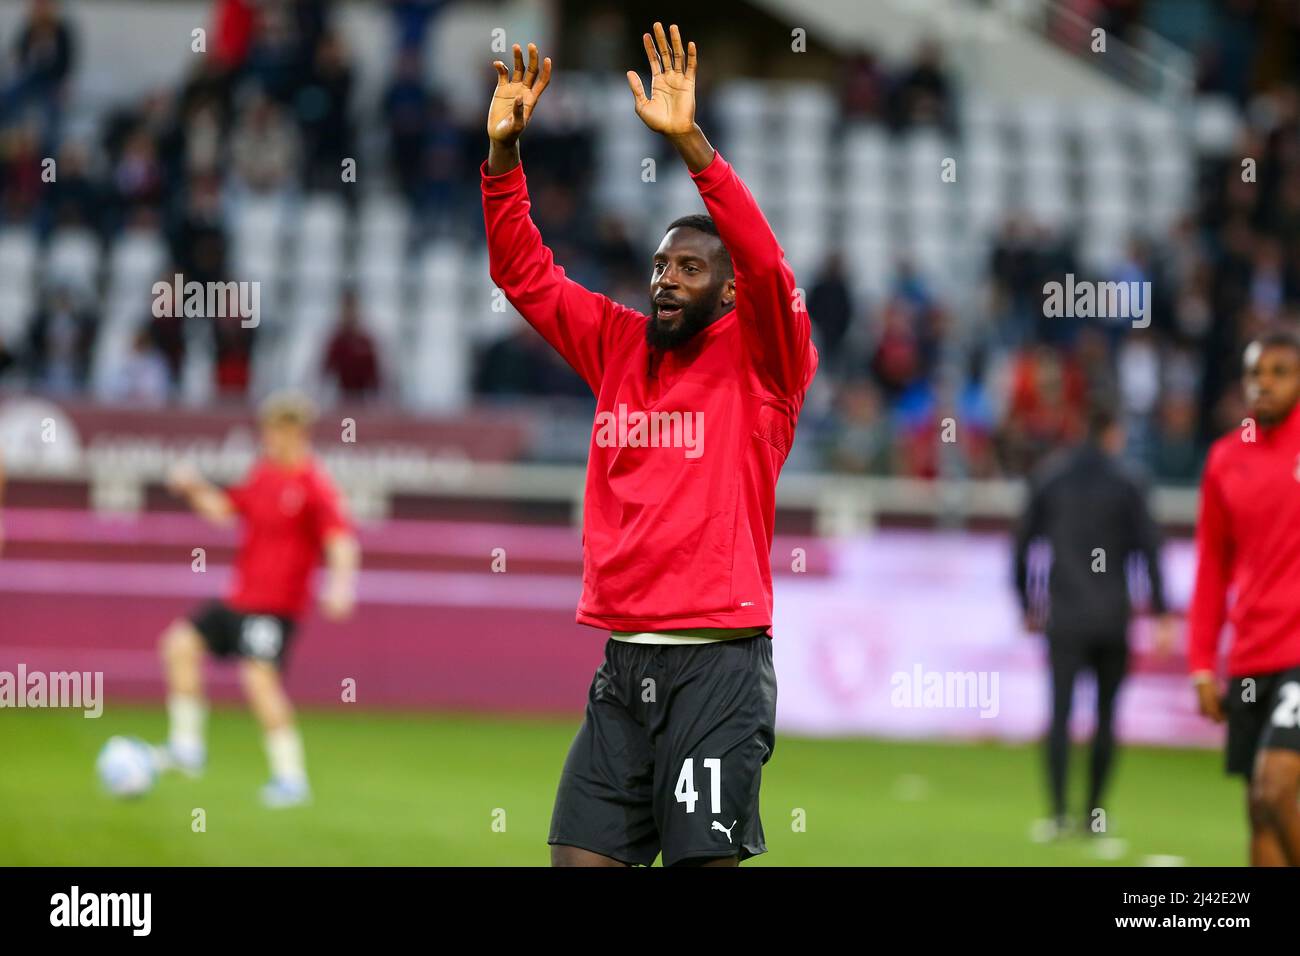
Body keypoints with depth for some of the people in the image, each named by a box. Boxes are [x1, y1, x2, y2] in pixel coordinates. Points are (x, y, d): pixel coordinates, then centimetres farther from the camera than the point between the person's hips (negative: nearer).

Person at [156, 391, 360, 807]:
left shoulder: (314, 485, -13)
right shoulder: (264, 473, 11)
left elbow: (341, 539, -22)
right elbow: (224, 508, 22)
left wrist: (341, 582, -38)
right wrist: (194, 488, 5)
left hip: (276, 605, -9)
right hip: (240, 598, 9)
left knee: (259, 676, -21)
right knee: (182, 641, 8)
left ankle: (291, 777, -16)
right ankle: (186, 746, 13)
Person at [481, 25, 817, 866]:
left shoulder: (761, 361, 0)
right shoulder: (619, 347, 14)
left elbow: (766, 267, -18)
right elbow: (524, 273, 16)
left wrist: (689, 142, -27)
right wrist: (503, 151, 3)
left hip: (718, 661, -5)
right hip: (624, 662, 5)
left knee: (705, 857, -8)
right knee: (580, 858, 1)